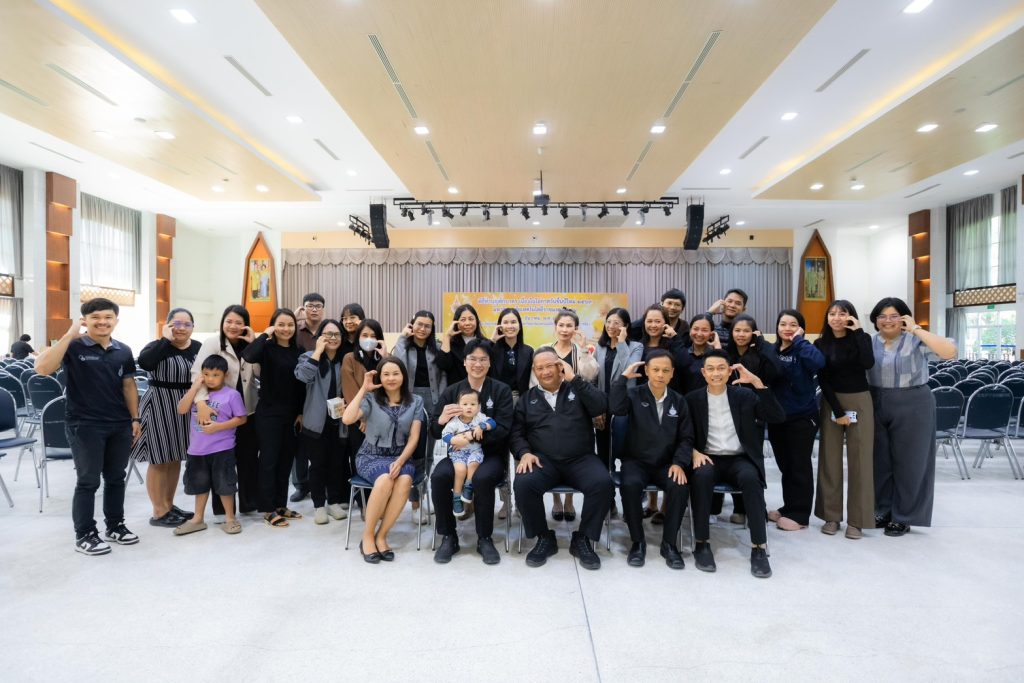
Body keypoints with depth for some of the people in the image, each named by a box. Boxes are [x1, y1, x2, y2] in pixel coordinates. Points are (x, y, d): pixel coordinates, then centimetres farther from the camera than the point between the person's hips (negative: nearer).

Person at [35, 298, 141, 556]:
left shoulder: (123, 351, 7)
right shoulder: (74, 346, -6)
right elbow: (42, 368, -23)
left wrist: (135, 418, 9)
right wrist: (69, 335, -22)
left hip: (120, 425, 4)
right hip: (85, 426, -4)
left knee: (116, 478, 14)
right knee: (88, 481, 3)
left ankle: (115, 526, 28)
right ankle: (84, 535, 16)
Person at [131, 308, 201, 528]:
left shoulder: (198, 348, 4)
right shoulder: (158, 346, -10)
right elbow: (144, 363, -31)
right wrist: (165, 340, -24)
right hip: (160, 406, -5)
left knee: (176, 458, 15)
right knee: (159, 460, 3)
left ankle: (169, 505, 29)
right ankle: (158, 512, 14)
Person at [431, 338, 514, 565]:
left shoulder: (502, 390, 2)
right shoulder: (451, 391, 8)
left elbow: (502, 430, -9)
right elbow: (435, 432, 5)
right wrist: (441, 420, -19)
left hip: (491, 455, -2)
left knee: (482, 478, -34)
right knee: (439, 476, -28)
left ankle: (484, 539, -10)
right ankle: (448, 537, -7)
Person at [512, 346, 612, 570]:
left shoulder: (577, 391, 13)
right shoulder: (527, 399, 15)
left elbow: (601, 407, -6)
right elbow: (516, 432, 10)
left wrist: (574, 378, -8)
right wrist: (524, 453, -11)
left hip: (580, 459, 0)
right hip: (543, 460, 0)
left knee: (603, 483, -29)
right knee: (523, 484, -30)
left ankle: (582, 539, -6)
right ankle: (544, 538, -5)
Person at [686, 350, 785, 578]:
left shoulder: (745, 395, 5)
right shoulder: (693, 399, 5)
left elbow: (778, 417, -8)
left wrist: (757, 382, -15)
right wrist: (695, 452, -15)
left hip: (739, 459, 0)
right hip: (708, 458, 0)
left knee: (750, 478, -33)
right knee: (701, 476, -34)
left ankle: (759, 548, -23)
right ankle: (702, 544, -21)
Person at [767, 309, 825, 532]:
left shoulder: (803, 350, -8)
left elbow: (818, 361, -30)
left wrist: (798, 340, -21)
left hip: (801, 418, -5)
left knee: (799, 466, 4)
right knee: (785, 466, 16)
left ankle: (799, 515, 15)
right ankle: (788, 508, 30)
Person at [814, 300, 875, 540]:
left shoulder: (862, 338, 0)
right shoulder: (821, 344, 1)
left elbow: (868, 364, -20)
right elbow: (822, 380, -3)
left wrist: (858, 332, -17)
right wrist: (837, 411, -10)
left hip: (859, 402, -1)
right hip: (831, 403, 1)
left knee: (859, 460, -1)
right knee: (830, 459, 2)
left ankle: (856, 520, 6)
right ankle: (831, 516, 11)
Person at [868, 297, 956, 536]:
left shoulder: (916, 340, -7)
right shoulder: (869, 343, 5)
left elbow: (950, 352, -23)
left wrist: (916, 329, -19)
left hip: (913, 407, -4)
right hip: (878, 407, 4)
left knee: (908, 462, 5)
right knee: (881, 460, 11)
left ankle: (903, 517, 18)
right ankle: (883, 511, 25)